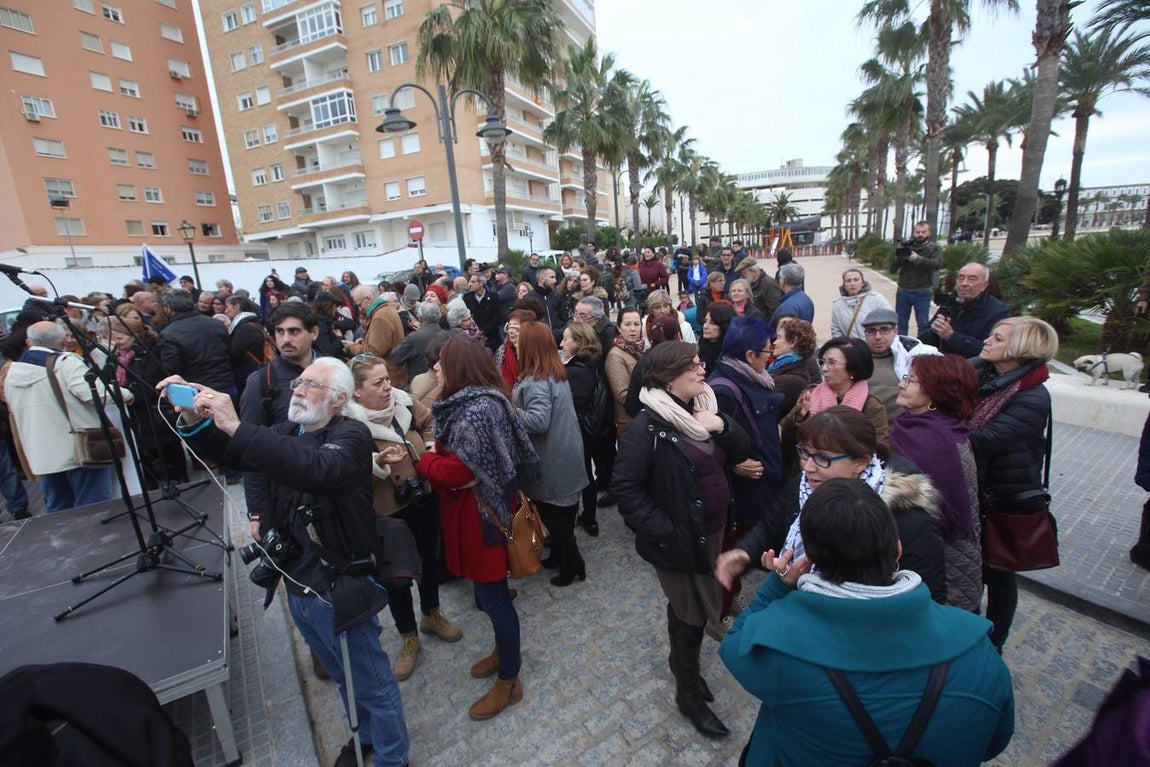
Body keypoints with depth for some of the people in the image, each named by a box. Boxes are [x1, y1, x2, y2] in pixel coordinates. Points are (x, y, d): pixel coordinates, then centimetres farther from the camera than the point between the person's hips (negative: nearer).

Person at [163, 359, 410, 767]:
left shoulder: (351, 436, -19)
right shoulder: (287, 432, 6)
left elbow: (315, 467, -40)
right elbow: (226, 453, 1)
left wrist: (237, 427, -41)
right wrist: (194, 420, -18)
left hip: (338, 591, -7)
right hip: (296, 585, 8)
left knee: (372, 684, 12)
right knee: (343, 677, 28)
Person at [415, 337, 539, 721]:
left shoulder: (478, 410, -26)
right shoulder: (470, 402, 7)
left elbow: (456, 472, -25)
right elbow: (450, 455, 7)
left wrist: (418, 457, -9)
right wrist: (431, 455, -11)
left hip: (481, 515, -10)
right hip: (471, 511, 10)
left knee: (493, 596, 7)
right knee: (489, 591, 24)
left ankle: (508, 680, 27)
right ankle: (503, 652, 45)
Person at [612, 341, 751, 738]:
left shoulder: (704, 409, 2)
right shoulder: (648, 425, -21)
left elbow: (742, 451, 3)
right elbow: (626, 487, -21)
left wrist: (722, 425, -15)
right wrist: (662, 532, -22)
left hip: (713, 529, 7)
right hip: (681, 537, -7)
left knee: (686, 608, 25)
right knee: (693, 613, 7)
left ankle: (682, 663, 49)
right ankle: (688, 694, 33)